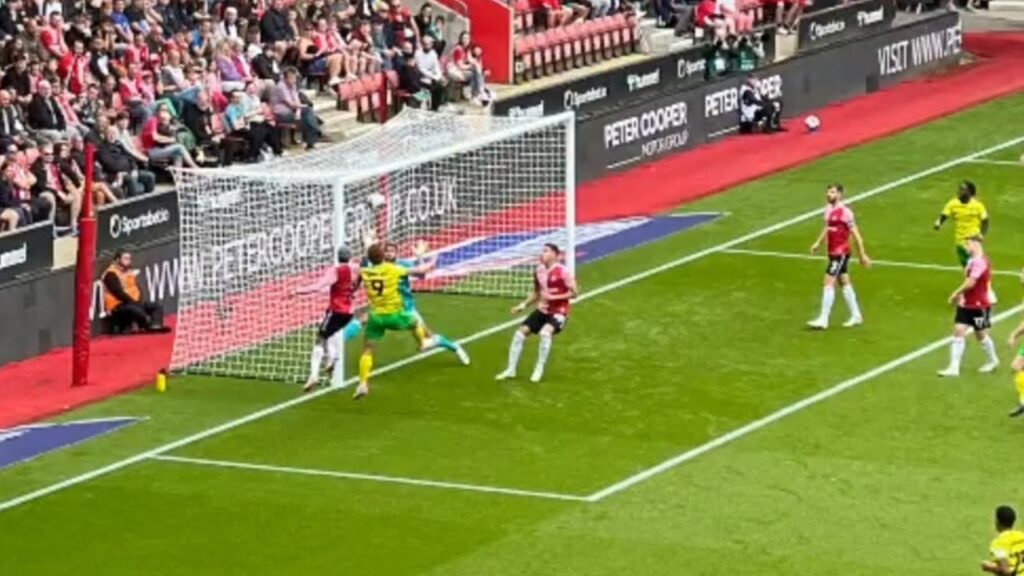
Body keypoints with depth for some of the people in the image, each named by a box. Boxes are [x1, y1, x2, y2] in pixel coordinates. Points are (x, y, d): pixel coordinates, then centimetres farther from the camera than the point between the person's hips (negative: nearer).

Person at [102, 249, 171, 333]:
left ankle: (156, 326, -30)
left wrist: (139, 301, -4)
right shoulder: (111, 274, -10)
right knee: (137, 310, -38)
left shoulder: (129, 272, 19)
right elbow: (119, 293, -18)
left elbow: (137, 289, 15)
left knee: (157, 307, -5)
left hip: (133, 303, 9)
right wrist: (134, 303, -17)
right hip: (118, 306, -9)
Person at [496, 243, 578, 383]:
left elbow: (574, 293, -14)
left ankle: (539, 370, -16)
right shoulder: (539, 271, 4)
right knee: (520, 332, -4)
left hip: (558, 312, -7)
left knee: (545, 332, -34)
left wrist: (553, 297, -21)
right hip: (542, 310, 7)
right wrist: (523, 305, 6)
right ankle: (511, 370, 9)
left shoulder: (562, 272, -16)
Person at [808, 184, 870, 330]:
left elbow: (856, 234, -13)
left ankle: (823, 320, -6)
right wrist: (818, 243, 11)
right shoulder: (828, 209, 7)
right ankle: (856, 315, 27)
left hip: (841, 253, -9)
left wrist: (862, 255, -11)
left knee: (829, 283, -9)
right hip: (833, 252, 9)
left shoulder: (845, 212, -18)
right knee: (845, 282, 16)